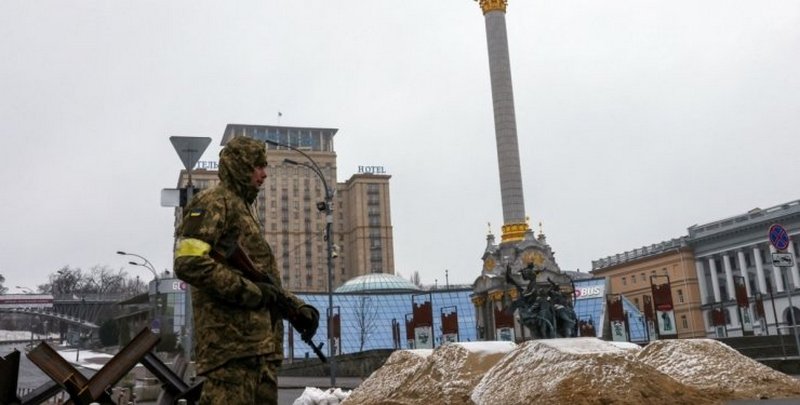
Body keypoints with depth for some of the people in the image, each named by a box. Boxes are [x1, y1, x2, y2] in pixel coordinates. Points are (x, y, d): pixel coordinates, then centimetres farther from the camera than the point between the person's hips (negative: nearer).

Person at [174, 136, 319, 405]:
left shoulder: (244, 208, 26)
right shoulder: (213, 203, -3)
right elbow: (189, 263, -17)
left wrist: (296, 306, 14)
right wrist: (249, 291, -17)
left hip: (260, 342, 9)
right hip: (231, 339, -9)